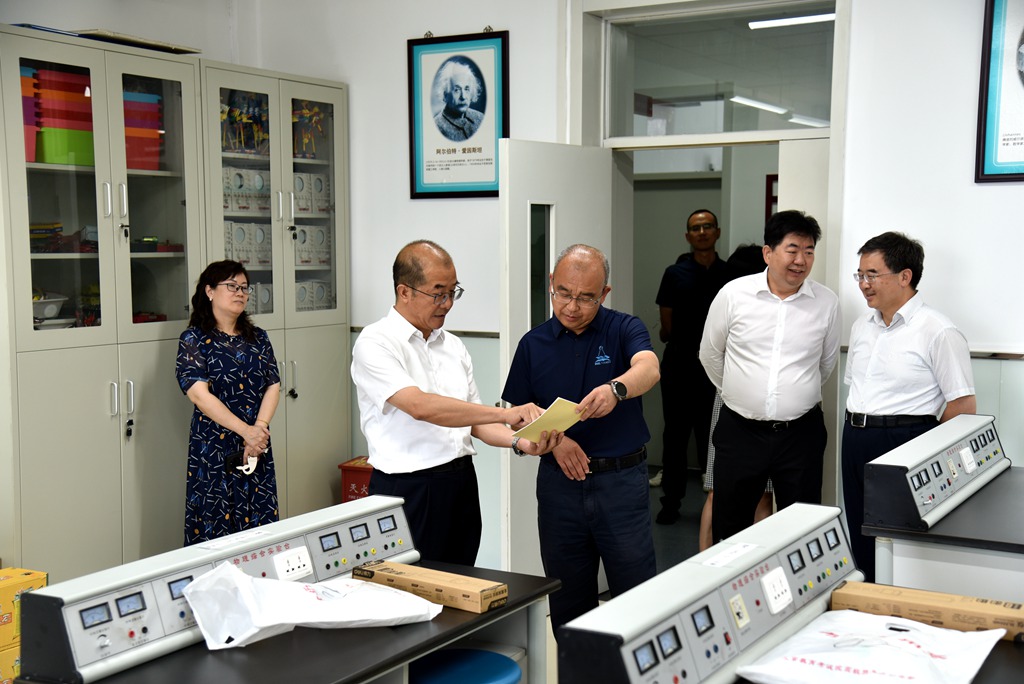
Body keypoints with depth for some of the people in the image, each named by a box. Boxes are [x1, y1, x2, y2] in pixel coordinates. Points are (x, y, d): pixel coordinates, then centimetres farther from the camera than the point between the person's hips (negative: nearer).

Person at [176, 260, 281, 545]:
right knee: (214, 530, -1)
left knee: (260, 527, 4)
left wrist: (260, 428, -14)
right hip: (213, 448, -4)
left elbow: (273, 386, 5)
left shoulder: (258, 338, 12)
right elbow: (199, 393, -14)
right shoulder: (194, 339, -3)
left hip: (257, 447, 4)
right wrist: (246, 430, -20)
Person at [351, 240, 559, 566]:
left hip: (462, 486, 6)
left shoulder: (453, 346, 13)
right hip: (407, 488, -6)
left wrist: (518, 440, -5)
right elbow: (420, 407, -23)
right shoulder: (375, 343, -9)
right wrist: (505, 414, -25)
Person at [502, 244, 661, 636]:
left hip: (621, 478, -2)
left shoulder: (624, 330, -3)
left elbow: (649, 368, -25)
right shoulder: (534, 344, 5)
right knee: (567, 601, 12)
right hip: (560, 481, 3)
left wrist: (615, 389, -46)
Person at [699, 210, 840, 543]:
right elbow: (710, 354, 10)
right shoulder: (733, 294, -4)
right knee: (728, 530, 10)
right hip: (740, 431, 0)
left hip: (801, 432, 1)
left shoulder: (827, 302, -1)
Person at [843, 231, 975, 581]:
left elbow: (963, 406, -13)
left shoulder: (938, 332, -12)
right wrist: (857, 429, 11)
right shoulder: (862, 326, 12)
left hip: (904, 443, -7)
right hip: (855, 442, 7)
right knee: (861, 544, 13)